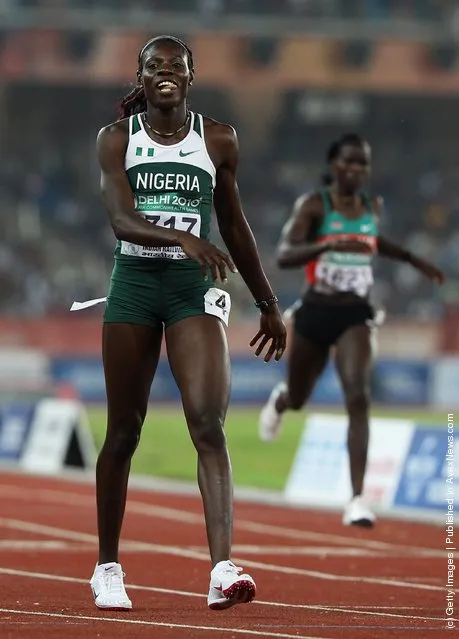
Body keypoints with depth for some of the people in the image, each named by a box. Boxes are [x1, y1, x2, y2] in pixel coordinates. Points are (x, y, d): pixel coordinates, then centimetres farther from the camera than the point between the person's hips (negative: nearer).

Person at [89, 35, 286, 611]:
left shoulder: (218, 140, 6)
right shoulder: (116, 139, 1)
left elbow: (234, 225, 16)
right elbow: (120, 219, -13)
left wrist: (267, 303, 19)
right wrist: (184, 239, -31)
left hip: (194, 286, 0)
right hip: (133, 282, 0)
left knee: (208, 422, -16)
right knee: (123, 431, 6)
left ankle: (222, 569, -25)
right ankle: (107, 568, 19)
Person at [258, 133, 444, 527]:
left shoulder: (373, 209, 4)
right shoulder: (314, 206, -11)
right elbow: (284, 255, -24)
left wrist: (414, 260, 28)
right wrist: (329, 244, -38)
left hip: (355, 316, 2)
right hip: (315, 313, -2)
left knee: (358, 398, -19)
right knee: (298, 399, 19)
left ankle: (358, 499, -23)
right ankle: (279, 400, 62)